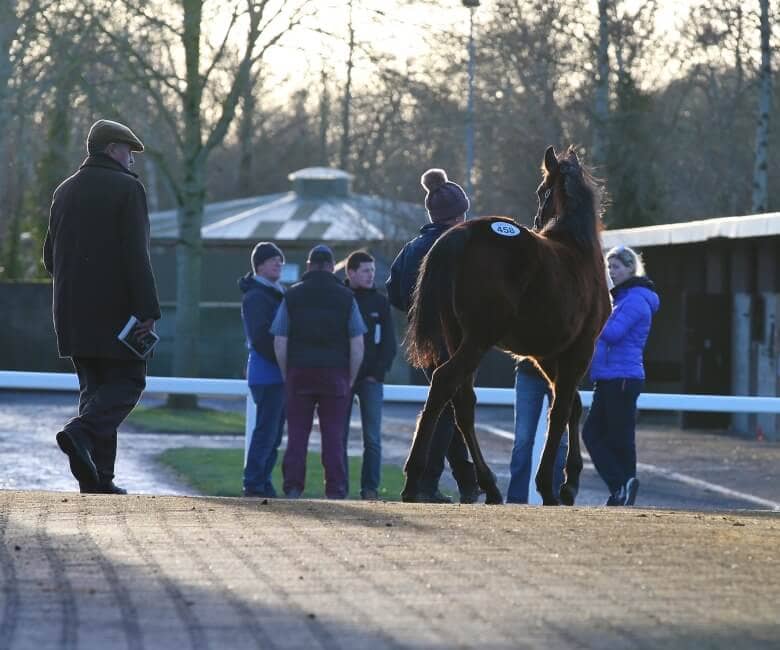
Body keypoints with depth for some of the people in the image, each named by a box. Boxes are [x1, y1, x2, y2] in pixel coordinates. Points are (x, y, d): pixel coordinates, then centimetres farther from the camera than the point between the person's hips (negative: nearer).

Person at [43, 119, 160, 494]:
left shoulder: (65, 192, 13)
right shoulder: (127, 189, -8)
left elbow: (51, 258, 15)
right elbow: (136, 255, -16)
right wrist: (148, 310, -17)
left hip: (72, 311, 6)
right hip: (115, 309, -6)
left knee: (95, 386, 10)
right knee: (128, 381, 2)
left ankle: (97, 478, 2)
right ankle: (81, 432, -23)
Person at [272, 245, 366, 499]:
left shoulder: (292, 296, 5)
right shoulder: (346, 297, 4)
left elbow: (280, 343, 1)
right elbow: (357, 346, 0)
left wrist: (286, 376, 10)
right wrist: (350, 379, 8)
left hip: (299, 373, 0)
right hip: (335, 374, 0)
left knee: (297, 435, 3)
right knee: (333, 436, 0)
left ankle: (293, 489, -1)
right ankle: (335, 492, -3)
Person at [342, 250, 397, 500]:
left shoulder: (380, 302, 7)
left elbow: (389, 343, 6)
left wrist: (377, 374, -4)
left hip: (371, 379, 1)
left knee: (372, 439, -4)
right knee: (339, 436, 1)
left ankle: (370, 488, -2)